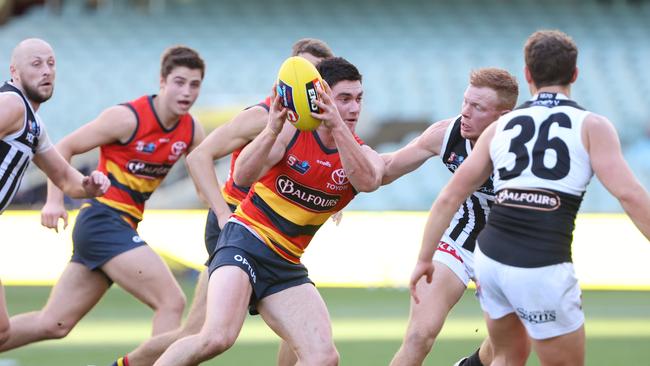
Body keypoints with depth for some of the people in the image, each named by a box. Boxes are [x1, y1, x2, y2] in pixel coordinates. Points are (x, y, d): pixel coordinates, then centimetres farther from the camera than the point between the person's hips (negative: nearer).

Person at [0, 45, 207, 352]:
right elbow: (64, 148, -7)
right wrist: (54, 201, -17)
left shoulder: (191, 131, 5)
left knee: (53, 325, 9)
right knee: (172, 302, -18)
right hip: (102, 220, -7)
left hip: (122, 229, 7)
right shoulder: (127, 118, -13)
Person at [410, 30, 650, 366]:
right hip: (542, 270, -5)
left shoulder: (500, 127, 14)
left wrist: (424, 258, 22)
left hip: (489, 256, 5)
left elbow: (450, 196, 13)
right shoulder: (592, 127, 3)